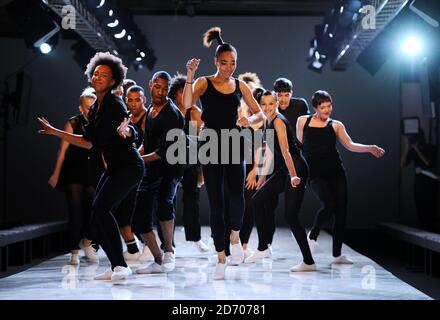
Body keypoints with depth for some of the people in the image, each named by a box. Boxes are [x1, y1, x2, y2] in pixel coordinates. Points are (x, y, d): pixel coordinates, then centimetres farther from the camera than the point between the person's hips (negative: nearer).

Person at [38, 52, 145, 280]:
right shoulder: (95, 109, 14)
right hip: (114, 167, 9)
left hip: (129, 166, -9)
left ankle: (121, 266, -18)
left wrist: (125, 130, -48)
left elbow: (131, 132, -23)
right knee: (98, 212, 4)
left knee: (100, 207, -21)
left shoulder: (115, 103, -11)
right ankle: (116, 266, 9)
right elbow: (89, 142, 18)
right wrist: (55, 132, 22)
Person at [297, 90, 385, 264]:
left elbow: (350, 145, 3)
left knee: (341, 210, -1)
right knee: (329, 205, -22)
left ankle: (337, 254, 9)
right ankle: (312, 235, 6)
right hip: (315, 173, -3)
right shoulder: (303, 121, 8)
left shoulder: (335, 125, 10)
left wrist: (370, 148, -10)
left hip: (335, 171, 3)